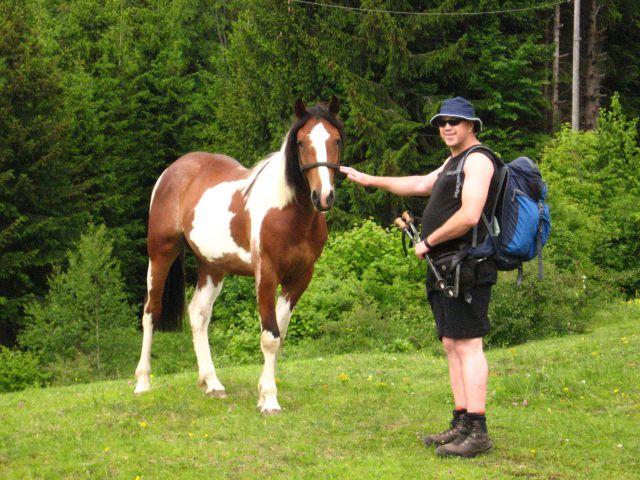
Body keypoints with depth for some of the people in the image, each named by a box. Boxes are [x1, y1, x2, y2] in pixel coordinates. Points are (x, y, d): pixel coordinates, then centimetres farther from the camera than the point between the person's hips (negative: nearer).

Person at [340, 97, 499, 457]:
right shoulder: (452, 163, 23)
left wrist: (428, 242, -12)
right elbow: (420, 184, 37)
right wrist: (371, 181, 35)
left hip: (466, 266, -11)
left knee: (468, 345, -13)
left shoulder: (478, 160, -11)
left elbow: (469, 216, -21)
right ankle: (462, 425, 13)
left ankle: (477, 432, -16)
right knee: (452, 345, 10)